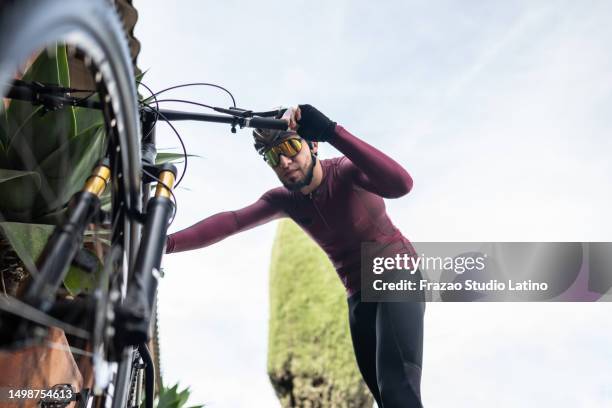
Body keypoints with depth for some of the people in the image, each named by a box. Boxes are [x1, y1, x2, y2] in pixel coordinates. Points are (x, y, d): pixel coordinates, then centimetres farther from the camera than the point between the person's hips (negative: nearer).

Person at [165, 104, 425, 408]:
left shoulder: (346, 171, -18)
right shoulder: (284, 199, -2)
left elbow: (400, 184, -40)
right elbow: (230, 221, -17)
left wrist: (332, 131, -47)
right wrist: (167, 243, -33)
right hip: (360, 298, 6)